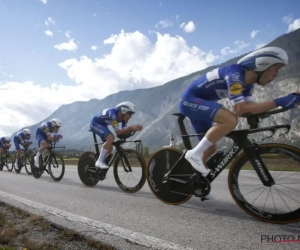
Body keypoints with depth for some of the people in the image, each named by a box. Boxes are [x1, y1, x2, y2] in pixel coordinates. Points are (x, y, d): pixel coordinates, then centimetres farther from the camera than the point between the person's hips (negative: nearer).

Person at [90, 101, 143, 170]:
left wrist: (133, 128, -34)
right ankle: (99, 162, -21)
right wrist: (131, 127, -48)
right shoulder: (113, 114, -35)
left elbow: (124, 132, -17)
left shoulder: (124, 117, -13)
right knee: (111, 137, -30)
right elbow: (118, 132, -39)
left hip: (102, 125, 8)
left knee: (109, 148, 3)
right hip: (95, 123, -8)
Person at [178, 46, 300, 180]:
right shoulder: (235, 74, -24)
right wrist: (278, 102, -32)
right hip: (190, 100, -10)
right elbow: (240, 110, -32)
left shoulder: (247, 81, 4)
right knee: (231, 120, -30)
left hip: (194, 103, 10)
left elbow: (250, 108, -4)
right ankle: (194, 154, -18)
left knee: (210, 148, 10)